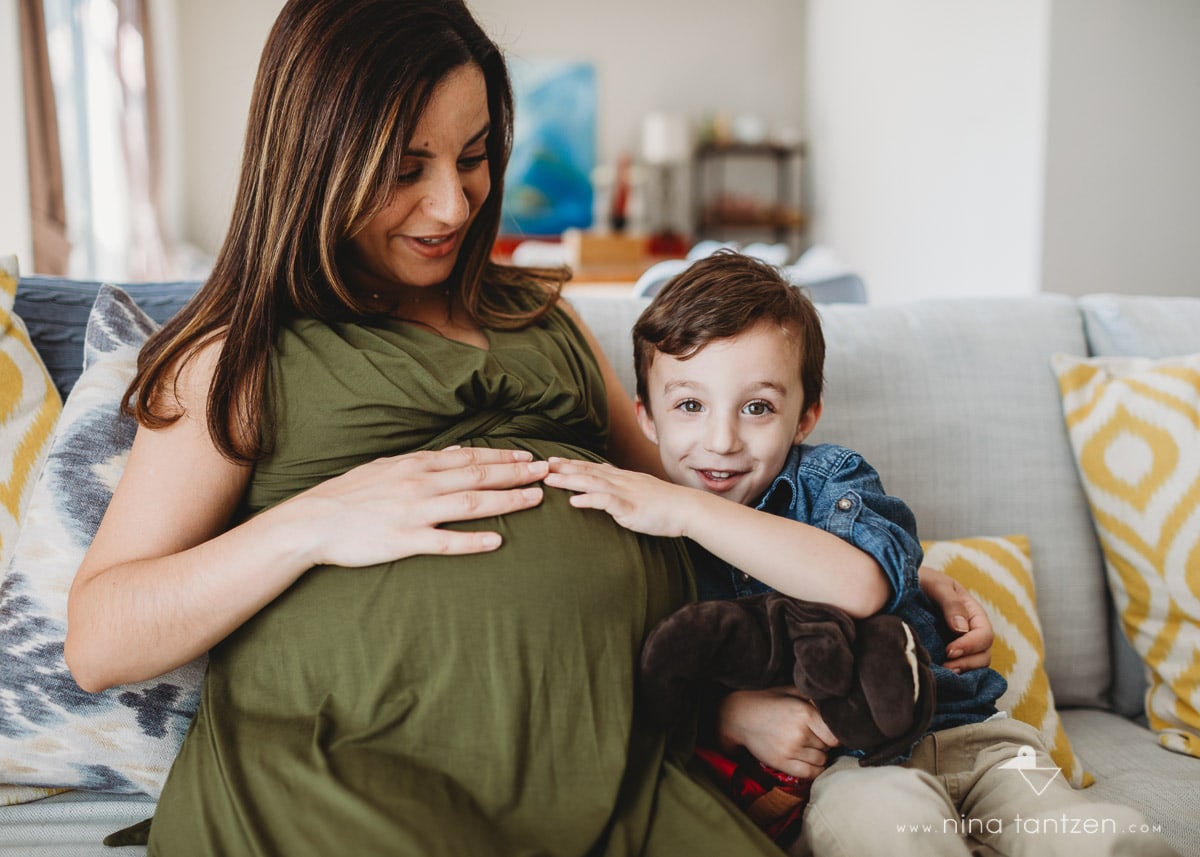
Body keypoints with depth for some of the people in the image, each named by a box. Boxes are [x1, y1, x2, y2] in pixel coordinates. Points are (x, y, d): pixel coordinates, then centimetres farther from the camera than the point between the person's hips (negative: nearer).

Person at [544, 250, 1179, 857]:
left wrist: (688, 509, -27)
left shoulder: (829, 476, -2)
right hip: (826, 769, 0)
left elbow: (860, 586, -26)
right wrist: (738, 713, -22)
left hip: (959, 736, 1)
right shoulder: (642, 531, 0)